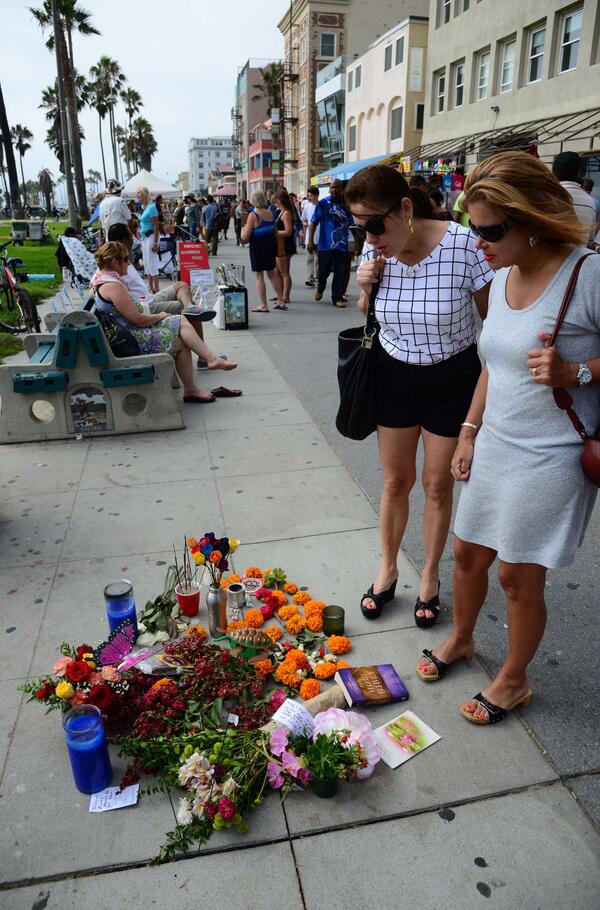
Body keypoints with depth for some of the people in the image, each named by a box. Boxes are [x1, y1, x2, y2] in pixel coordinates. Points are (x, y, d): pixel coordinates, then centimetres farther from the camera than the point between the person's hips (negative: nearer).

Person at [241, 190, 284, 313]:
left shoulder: (253, 215, -17)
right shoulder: (270, 213, 2)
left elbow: (245, 237, -16)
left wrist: (242, 229, 3)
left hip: (257, 248, -6)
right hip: (270, 246, 6)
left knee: (259, 276, 3)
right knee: (272, 274, 17)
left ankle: (263, 305, 4)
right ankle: (280, 301, 21)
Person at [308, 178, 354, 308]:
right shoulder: (323, 204, 0)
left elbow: (352, 224, 14)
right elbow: (314, 222, -1)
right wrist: (310, 241, -9)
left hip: (342, 245, 2)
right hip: (325, 244, -2)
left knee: (340, 273, 0)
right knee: (324, 270, 3)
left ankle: (337, 297, 11)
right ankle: (320, 288, 34)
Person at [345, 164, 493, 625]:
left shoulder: (464, 246, -22)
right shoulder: (377, 251, -9)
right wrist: (366, 288, -14)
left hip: (452, 379, -3)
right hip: (393, 375, 3)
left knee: (438, 484, 9)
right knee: (396, 481, 12)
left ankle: (430, 577, 31)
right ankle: (388, 570, 33)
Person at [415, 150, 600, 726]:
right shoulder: (502, 278, 6)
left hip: (550, 458, -7)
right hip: (493, 445, 7)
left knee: (518, 576, 6)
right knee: (467, 552, 18)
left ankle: (513, 680, 32)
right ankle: (460, 639, 45)